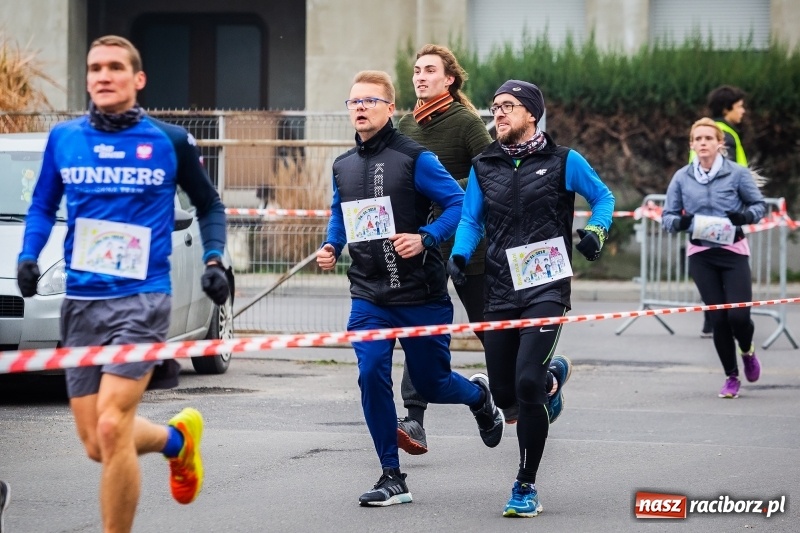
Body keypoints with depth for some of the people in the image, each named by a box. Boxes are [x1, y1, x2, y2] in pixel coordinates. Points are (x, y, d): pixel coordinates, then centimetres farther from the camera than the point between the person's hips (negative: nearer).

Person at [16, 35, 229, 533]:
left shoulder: (170, 141, 0)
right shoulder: (63, 138, 6)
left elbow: (210, 206, 14)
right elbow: (43, 207, 19)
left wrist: (215, 260, 0)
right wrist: (29, 255, 2)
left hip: (142, 298, -4)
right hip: (82, 301, 4)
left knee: (111, 427, -20)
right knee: (97, 445, 5)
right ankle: (178, 439, 36)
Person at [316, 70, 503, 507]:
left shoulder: (414, 158, -10)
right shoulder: (343, 166, 7)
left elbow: (458, 204, -11)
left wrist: (425, 238, -25)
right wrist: (330, 248, 1)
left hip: (420, 294, -4)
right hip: (368, 296, 4)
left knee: (431, 383, 7)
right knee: (372, 377, -11)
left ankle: (479, 396, 45)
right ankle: (392, 478, -1)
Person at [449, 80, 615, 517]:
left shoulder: (563, 161, 0)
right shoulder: (484, 166, 10)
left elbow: (603, 196, 9)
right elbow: (471, 219, 11)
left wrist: (595, 229, -11)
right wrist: (459, 256, -7)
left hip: (546, 289, -4)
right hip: (501, 292, 4)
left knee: (527, 384, -19)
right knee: (504, 394, 6)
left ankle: (526, 487, -7)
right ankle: (553, 374, 43)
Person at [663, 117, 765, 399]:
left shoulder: (737, 173, -3)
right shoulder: (681, 178, 3)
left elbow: (759, 204, 6)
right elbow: (668, 216, 7)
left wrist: (745, 216, -16)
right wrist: (679, 222, -15)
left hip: (733, 252, -2)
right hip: (701, 255, 2)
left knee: (738, 314, -10)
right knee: (718, 317, 0)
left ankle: (747, 351, 25)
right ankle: (731, 376, 18)